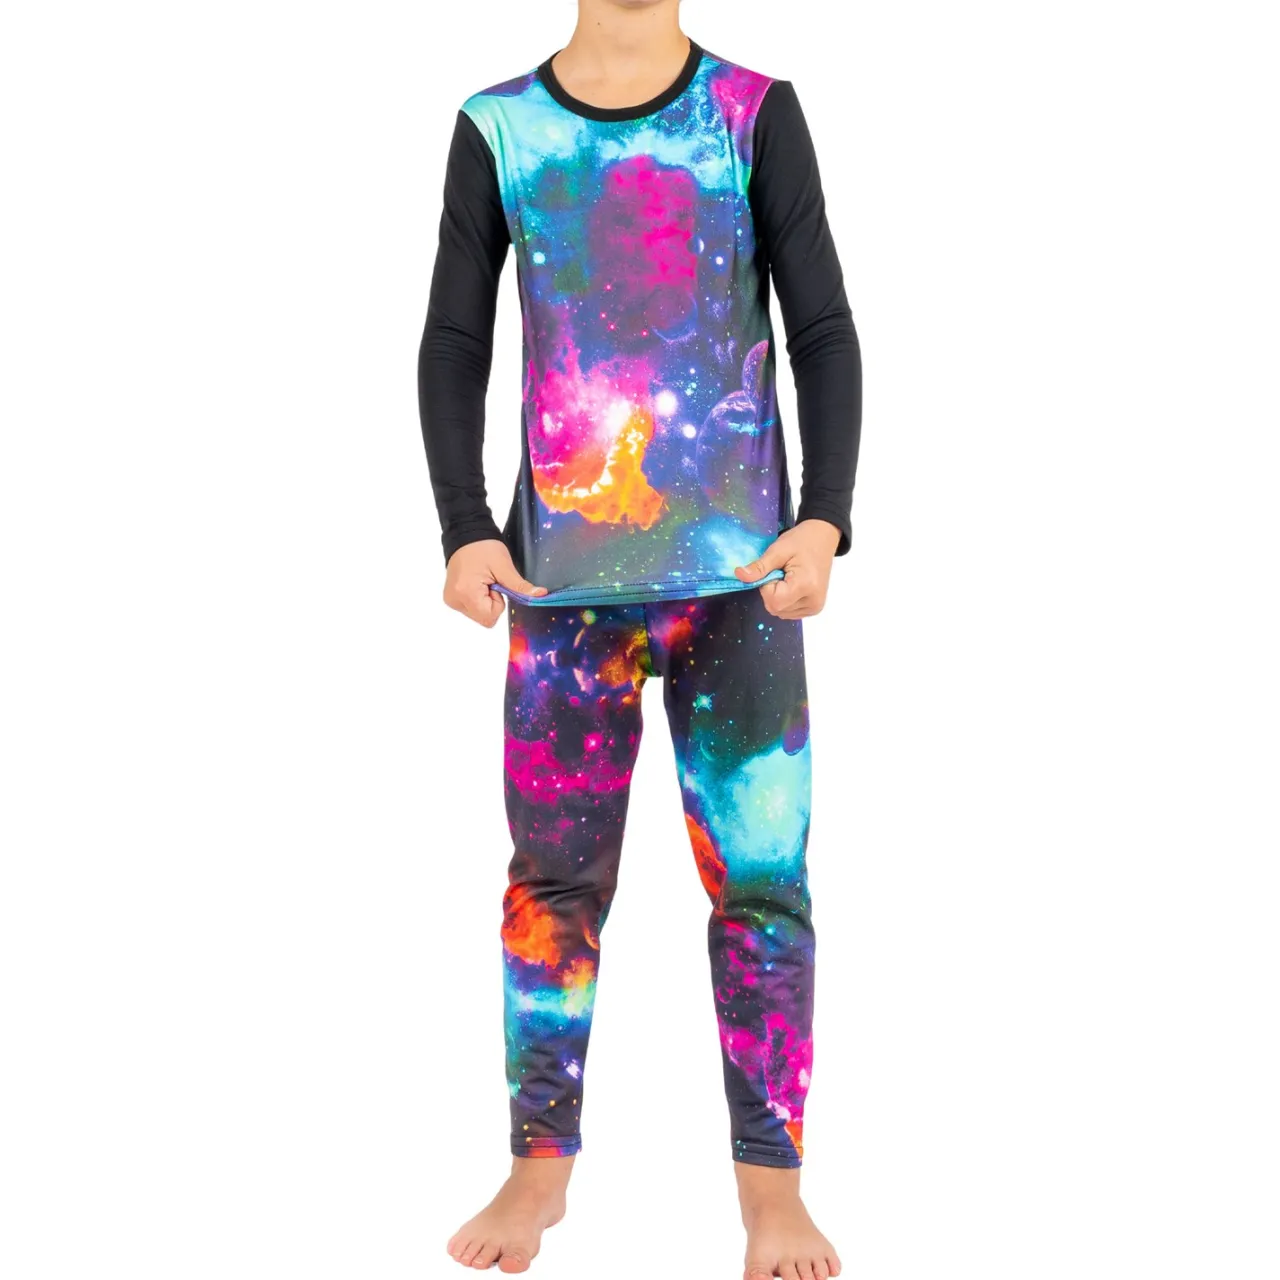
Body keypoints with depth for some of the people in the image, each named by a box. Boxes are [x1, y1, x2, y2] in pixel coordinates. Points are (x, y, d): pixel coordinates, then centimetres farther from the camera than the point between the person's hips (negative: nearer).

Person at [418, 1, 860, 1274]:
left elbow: (824, 335, 0)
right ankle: (539, 1166, 24)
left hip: (737, 574, -1)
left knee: (759, 879, 0)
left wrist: (824, 521, -15)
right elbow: (452, 349, 6)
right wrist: (465, 534, -9)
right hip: (565, 580, 1)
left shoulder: (757, 115, 1)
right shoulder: (496, 130, 4)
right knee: (554, 875, 7)